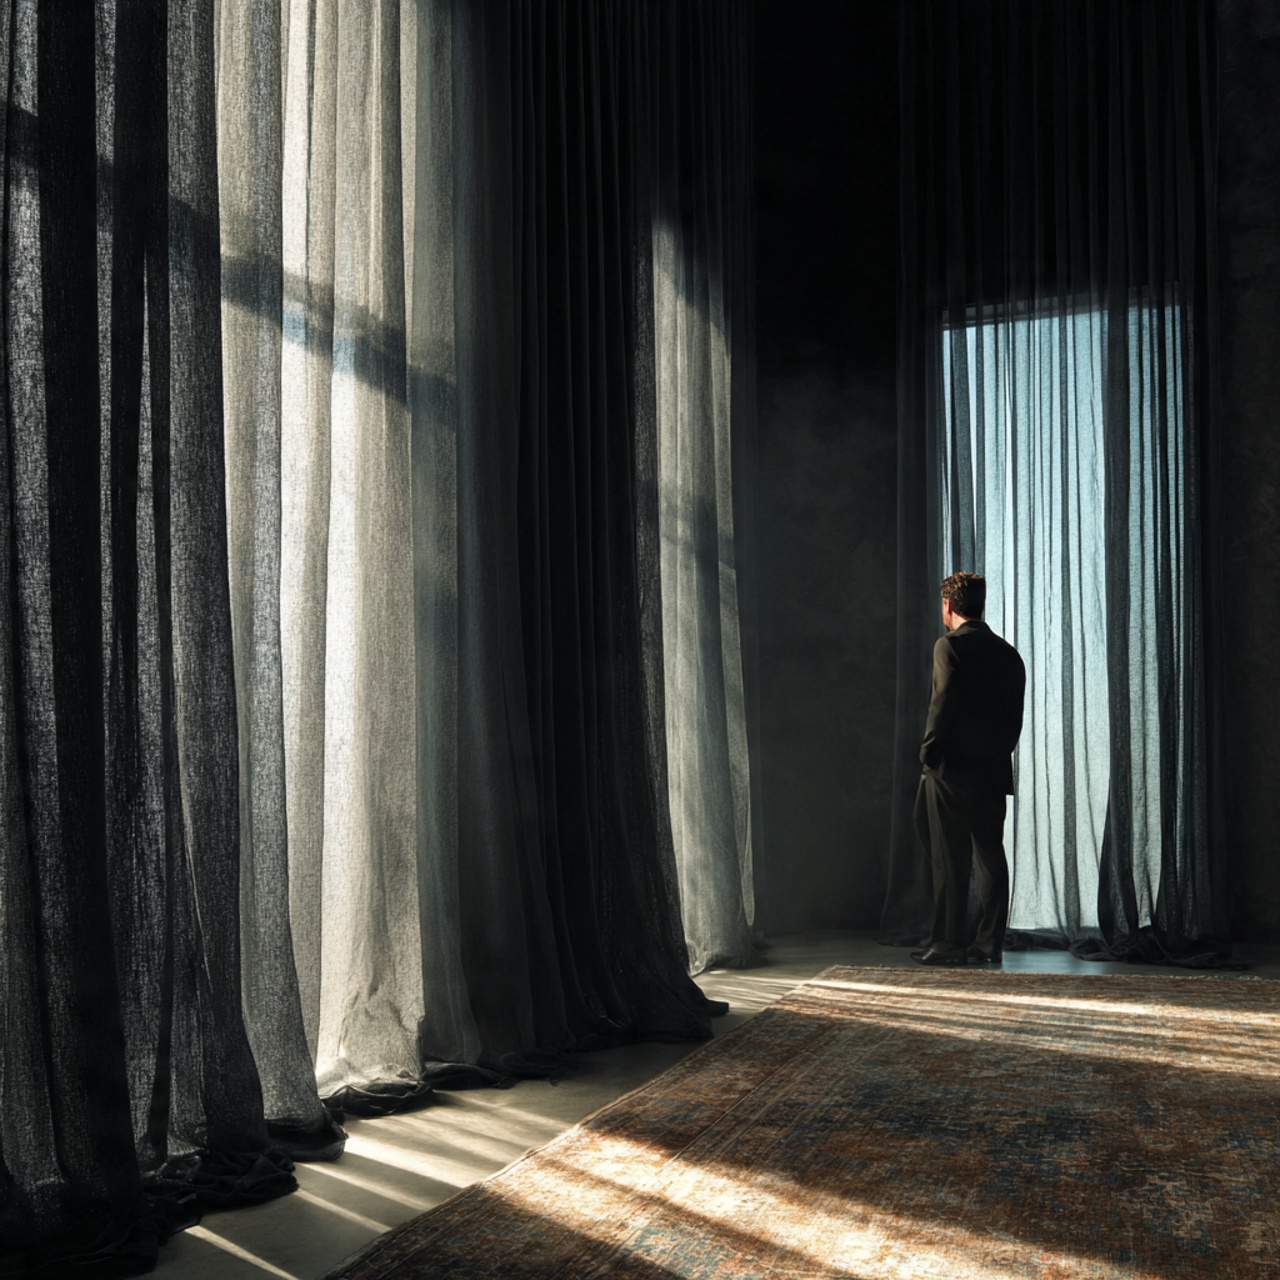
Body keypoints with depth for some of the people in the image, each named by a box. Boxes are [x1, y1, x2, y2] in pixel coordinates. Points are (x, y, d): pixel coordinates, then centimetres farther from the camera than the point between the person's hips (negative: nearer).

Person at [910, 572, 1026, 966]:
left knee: (950, 860, -1)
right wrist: (996, 753, 17)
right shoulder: (1007, 653, 12)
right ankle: (990, 943, 11)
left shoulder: (950, 646, -8)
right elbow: (1014, 718, 12)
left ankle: (950, 943, 2)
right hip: (994, 772, 7)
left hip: (953, 771, -6)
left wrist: (928, 757, -9)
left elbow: (943, 706, -15)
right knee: (989, 856, 8)